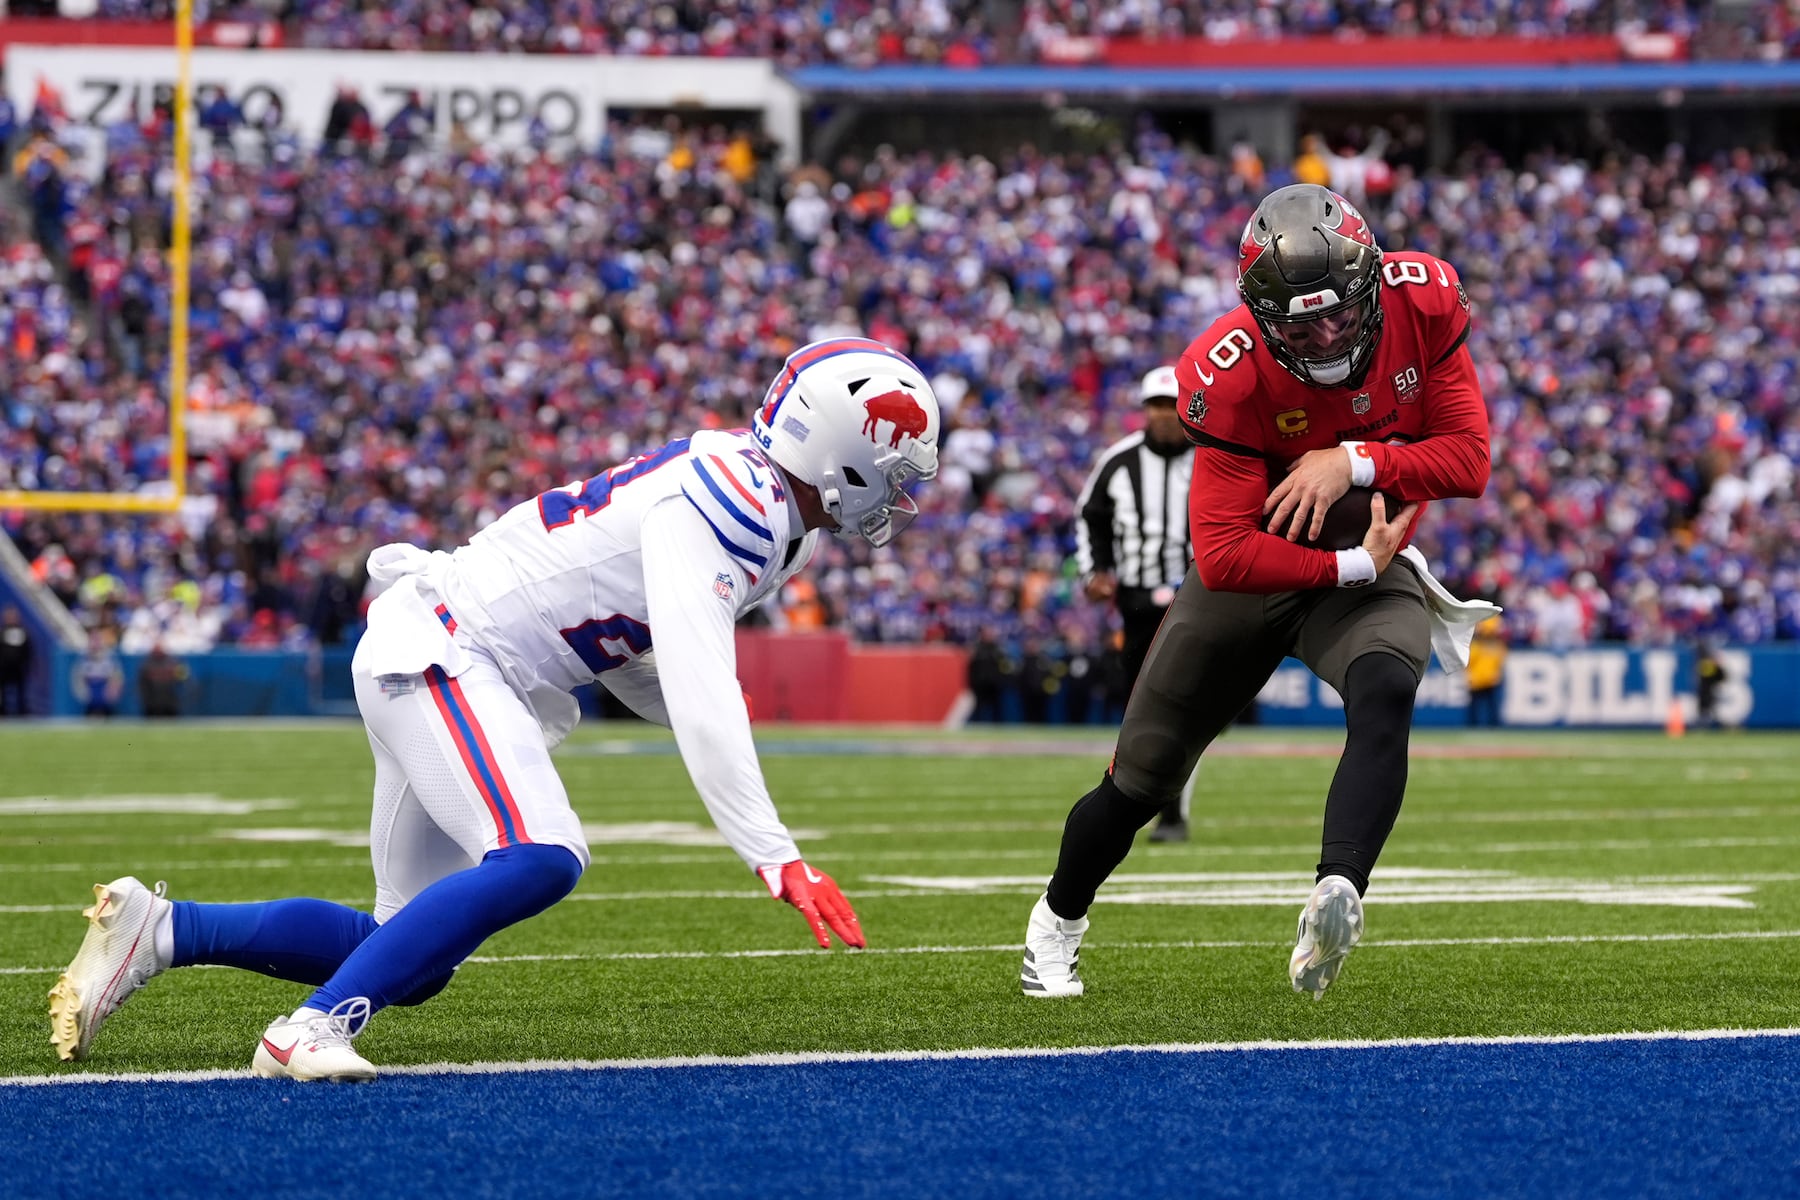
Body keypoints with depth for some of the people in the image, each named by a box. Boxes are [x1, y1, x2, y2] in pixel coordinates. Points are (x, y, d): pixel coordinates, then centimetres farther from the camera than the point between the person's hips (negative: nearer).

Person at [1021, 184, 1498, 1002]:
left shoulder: (1420, 305, -19)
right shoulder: (1230, 376, -28)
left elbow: (1469, 459, -16)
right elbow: (1224, 557, -30)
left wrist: (1355, 462, -29)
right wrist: (1354, 567, -31)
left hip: (1367, 571, 1)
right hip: (1256, 568, -1)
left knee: (1383, 697, -34)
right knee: (1144, 775, 7)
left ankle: (1337, 895, -51)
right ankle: (1057, 921, 35)